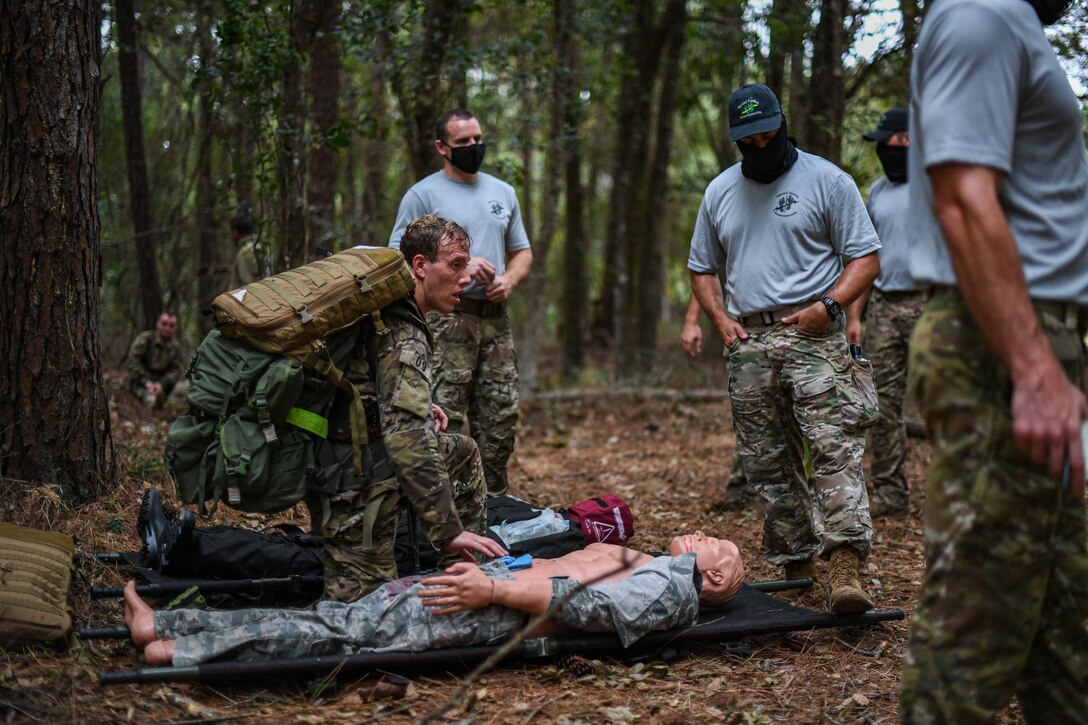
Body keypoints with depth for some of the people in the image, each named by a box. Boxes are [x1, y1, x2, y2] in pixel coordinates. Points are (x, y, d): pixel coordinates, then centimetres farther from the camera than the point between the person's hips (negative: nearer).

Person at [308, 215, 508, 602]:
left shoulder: (380, 308, 8)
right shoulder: (404, 338, -21)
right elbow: (407, 439, -32)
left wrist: (419, 407, 10)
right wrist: (449, 529, -33)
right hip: (355, 480, -10)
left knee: (464, 452, 21)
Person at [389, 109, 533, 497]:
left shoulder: (503, 192, 17)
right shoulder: (423, 195, -1)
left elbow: (522, 252, 22)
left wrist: (509, 279, 0)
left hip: (496, 319, 6)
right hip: (447, 321, -6)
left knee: (501, 417, 8)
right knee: (445, 420, -9)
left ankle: (493, 500, 19)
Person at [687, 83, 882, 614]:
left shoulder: (826, 180, 2)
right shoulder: (720, 191, 16)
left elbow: (866, 257, 1)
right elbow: (702, 268, 24)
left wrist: (830, 303, -15)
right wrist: (720, 319, 6)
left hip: (813, 335, -5)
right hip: (749, 342, 5)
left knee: (835, 447, -18)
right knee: (767, 462, 7)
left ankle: (845, 567, -24)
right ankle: (795, 565, 17)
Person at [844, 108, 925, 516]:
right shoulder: (877, 191, 18)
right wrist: (854, 315, 14)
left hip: (927, 304, -6)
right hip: (883, 307, 6)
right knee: (883, 401, 3)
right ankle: (889, 491, 9)